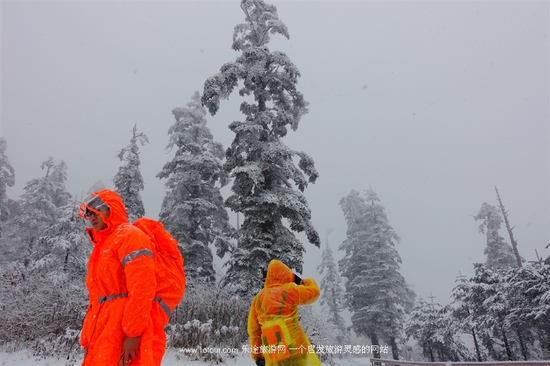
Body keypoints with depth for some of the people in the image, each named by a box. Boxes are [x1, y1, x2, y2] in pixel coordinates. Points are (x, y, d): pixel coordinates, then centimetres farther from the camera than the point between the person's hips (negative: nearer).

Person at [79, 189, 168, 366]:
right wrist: (87, 340, 19)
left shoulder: (128, 235, -6)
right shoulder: (102, 246, 24)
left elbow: (142, 287, -17)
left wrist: (133, 333, -21)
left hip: (127, 334, -9)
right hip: (106, 334, 9)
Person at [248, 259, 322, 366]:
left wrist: (257, 355, 18)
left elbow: (254, 331, 11)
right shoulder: (288, 291, -5)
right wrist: (303, 281, 22)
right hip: (295, 348, -4)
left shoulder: (258, 299, 9)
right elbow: (314, 291, 3)